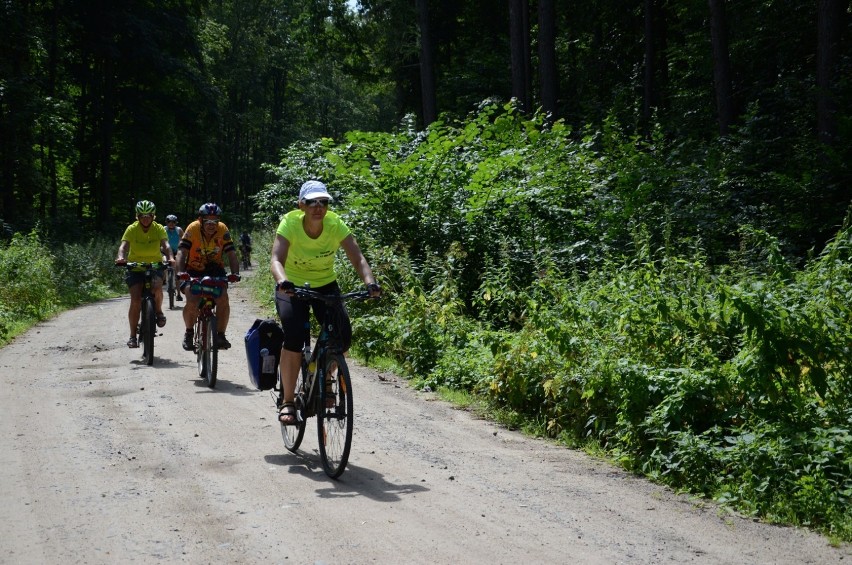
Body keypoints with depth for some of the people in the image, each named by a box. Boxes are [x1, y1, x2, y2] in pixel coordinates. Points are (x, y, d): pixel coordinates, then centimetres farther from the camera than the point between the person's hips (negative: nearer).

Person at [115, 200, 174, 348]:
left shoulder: (159, 229, -8)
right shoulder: (132, 229, -10)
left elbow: (166, 245, -22)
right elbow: (124, 246, -23)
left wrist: (170, 258, -43)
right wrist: (121, 257, -45)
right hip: (135, 267, 0)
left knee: (157, 287, -31)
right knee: (136, 300, -13)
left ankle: (158, 312, -2)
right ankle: (133, 336, -3)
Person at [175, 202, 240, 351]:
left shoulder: (223, 230, -16)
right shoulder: (193, 229, -21)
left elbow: (231, 254, -20)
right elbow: (182, 252, -28)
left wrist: (235, 273, -37)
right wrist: (180, 271, -45)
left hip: (215, 269, 1)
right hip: (194, 270, -1)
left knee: (223, 298, -21)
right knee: (192, 303, -21)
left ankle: (220, 335, -5)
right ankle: (189, 332, 5)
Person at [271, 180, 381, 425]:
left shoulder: (335, 224, -18)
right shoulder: (290, 223, -23)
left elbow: (357, 258, -25)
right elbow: (276, 259, -35)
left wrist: (370, 282, -44)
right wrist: (282, 281, -56)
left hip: (325, 285, 3)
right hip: (293, 286, -2)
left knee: (343, 336, -17)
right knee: (294, 339, -24)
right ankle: (287, 401, -10)